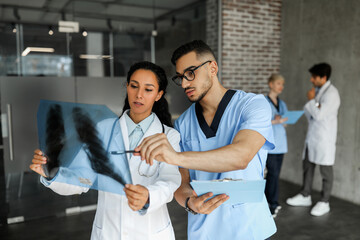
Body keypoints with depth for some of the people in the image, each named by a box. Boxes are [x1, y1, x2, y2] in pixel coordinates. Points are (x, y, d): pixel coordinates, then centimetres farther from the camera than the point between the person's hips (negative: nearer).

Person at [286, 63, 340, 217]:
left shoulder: (331, 94, -16)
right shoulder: (317, 90, 10)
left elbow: (319, 114, -22)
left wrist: (311, 100, -12)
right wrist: (309, 106, -4)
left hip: (325, 139, -9)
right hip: (312, 136, 9)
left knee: (326, 170, 4)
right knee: (307, 166, 15)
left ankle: (324, 203, 17)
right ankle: (305, 196, 30)